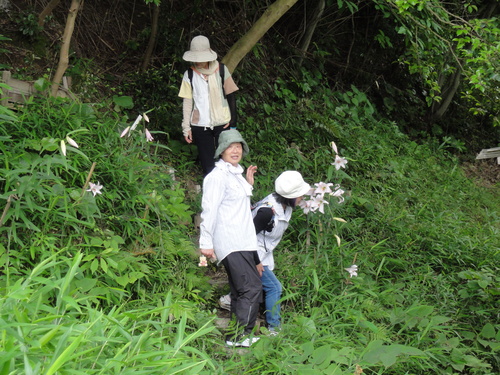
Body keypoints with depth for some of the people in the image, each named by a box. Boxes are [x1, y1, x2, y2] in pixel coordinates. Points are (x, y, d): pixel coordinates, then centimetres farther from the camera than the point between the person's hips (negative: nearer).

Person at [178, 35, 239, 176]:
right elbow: (187, 102, 4)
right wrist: (186, 127, 2)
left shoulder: (221, 70, -1)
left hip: (222, 124, -1)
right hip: (200, 126, 1)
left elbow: (231, 96, 2)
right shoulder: (189, 75, 2)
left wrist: (233, 122, -1)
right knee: (207, 163, 4)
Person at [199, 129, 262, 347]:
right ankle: (240, 336, -7)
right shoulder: (218, 176, -11)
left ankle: (237, 335, 19)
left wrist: (249, 184, 16)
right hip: (230, 243, -9)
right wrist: (206, 243, -17)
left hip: (244, 241, 9)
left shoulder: (236, 174, 17)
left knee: (240, 290, 12)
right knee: (252, 287, -13)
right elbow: (209, 210, -15)